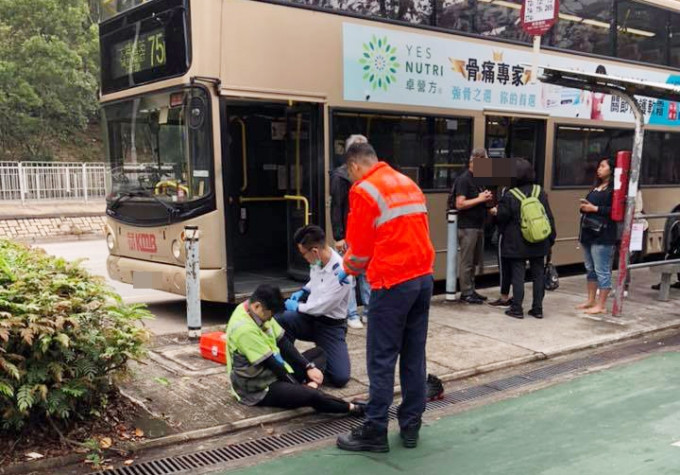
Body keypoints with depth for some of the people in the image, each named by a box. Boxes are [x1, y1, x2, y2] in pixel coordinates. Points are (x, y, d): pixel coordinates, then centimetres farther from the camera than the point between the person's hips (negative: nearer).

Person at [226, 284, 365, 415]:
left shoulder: (259, 312, 2)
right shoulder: (244, 329, -27)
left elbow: (283, 342, 5)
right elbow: (270, 363, -23)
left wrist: (309, 367, -4)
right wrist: (300, 387, -14)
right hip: (258, 390, -10)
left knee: (318, 353, 16)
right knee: (311, 395, -33)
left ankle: (311, 386, -14)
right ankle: (352, 408, -8)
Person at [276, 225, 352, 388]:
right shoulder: (317, 262, -5)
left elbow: (321, 307, -23)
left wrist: (297, 307, -8)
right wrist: (303, 292, 4)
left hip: (331, 325, -5)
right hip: (310, 316, 5)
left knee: (340, 378, -16)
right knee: (279, 319, -27)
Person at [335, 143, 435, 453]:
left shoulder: (364, 191, -7)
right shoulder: (409, 184, 15)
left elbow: (360, 246, -6)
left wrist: (348, 269, 16)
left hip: (393, 283, -7)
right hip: (423, 277, 7)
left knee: (381, 360, 0)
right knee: (414, 355, 12)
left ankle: (375, 433, 8)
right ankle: (411, 426, 20)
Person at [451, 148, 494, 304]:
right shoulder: (463, 179, -10)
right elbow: (459, 204, -18)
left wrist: (487, 198, 5)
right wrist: (479, 199, -17)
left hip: (478, 226, 9)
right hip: (467, 227, -9)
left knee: (474, 261, 13)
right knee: (467, 262, -3)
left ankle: (471, 291, 21)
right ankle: (466, 293, 3)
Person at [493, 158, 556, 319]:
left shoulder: (510, 195, -12)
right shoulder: (540, 192, 0)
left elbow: (502, 218, -7)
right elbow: (549, 217, 3)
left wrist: (496, 212, 15)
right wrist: (551, 237, 11)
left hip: (517, 244, -3)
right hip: (539, 243, 4)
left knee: (518, 275, 3)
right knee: (538, 274, 11)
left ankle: (517, 309, 6)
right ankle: (537, 309, 16)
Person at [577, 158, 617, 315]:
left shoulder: (614, 188, -9)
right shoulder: (597, 186, 19)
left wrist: (594, 209, -18)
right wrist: (584, 206, 6)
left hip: (603, 236, -10)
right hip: (588, 233, 10)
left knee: (602, 271, -4)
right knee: (590, 269, 16)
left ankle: (601, 305, 2)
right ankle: (591, 300, 26)